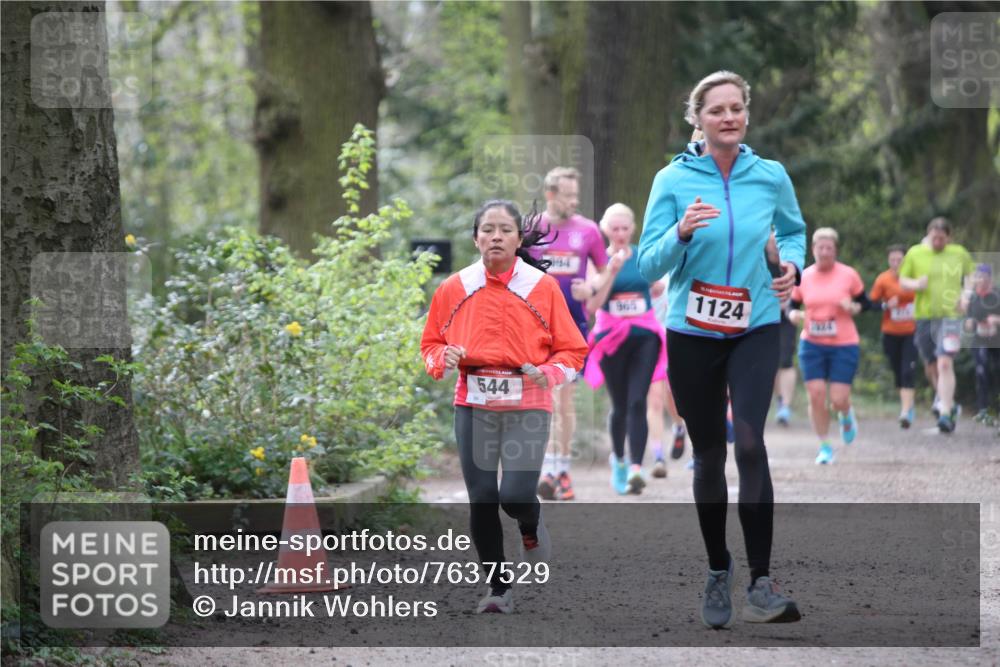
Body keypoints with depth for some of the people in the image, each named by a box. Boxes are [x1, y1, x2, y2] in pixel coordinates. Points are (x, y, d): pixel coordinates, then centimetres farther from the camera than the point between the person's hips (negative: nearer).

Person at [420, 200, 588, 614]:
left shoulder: (543, 287, 0)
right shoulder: (454, 289, 6)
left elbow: (572, 351, 3)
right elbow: (431, 343, 16)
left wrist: (547, 372, -16)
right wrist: (443, 359, -6)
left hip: (527, 407, -2)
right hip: (473, 406, 2)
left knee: (515, 496, -15)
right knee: (481, 500, 0)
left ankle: (531, 527, 23)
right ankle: (498, 588, 15)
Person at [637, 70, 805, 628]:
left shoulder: (771, 177, -1)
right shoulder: (673, 180, -5)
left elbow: (795, 230, 19)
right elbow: (649, 265, -5)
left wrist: (792, 265, -2)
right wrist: (682, 232, -24)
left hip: (756, 330, 0)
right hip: (692, 335, 1)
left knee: (750, 442, -19)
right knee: (709, 455, 9)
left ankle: (762, 581, -19)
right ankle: (719, 574, 26)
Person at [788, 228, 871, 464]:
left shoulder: (848, 275, -3)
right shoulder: (803, 277, 2)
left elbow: (865, 303, 5)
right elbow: (793, 305, 10)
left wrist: (853, 307, -16)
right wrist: (794, 314, -12)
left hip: (844, 346, -2)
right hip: (812, 345, 2)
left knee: (838, 399, -7)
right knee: (816, 395, -7)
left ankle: (846, 415, 32)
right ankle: (824, 447, 9)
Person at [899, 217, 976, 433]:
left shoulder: (960, 254, 4)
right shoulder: (915, 253, 4)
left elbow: (971, 276, 18)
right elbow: (902, 279, 10)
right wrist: (915, 284, -12)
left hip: (950, 316, -2)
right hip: (924, 316, 2)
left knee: (945, 363, -17)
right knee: (931, 367, 11)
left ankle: (945, 414, -17)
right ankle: (948, 403, 35)